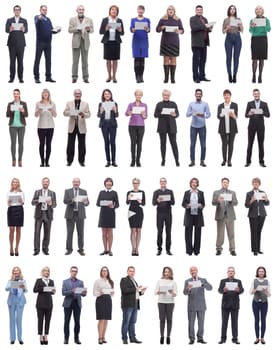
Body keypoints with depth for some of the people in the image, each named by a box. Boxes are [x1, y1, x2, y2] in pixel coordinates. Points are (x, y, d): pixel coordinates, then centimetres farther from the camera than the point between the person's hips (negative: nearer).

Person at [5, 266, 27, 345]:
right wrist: (10, 287, -28)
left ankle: (20, 338, -3)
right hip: (11, 300, 1)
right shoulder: (10, 281, 10)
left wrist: (23, 288, -27)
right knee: (12, 319, 1)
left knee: (19, 319, -6)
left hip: (20, 301, -1)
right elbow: (6, 289, -5)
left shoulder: (23, 281, 8)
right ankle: (12, 338, 4)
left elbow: (26, 291, -3)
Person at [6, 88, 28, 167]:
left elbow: (26, 115, -5)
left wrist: (23, 111, -28)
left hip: (21, 126, 0)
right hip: (13, 125, 0)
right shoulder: (10, 104, 4)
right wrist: (11, 110, -24)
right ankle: (14, 160, 6)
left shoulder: (24, 104, 2)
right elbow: (7, 115, -3)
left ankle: (20, 160, 7)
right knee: (13, 143, -3)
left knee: (21, 143, -1)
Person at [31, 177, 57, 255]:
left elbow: (54, 205, 1)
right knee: (37, 232, -6)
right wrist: (38, 200, -23)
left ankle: (45, 249, 9)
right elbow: (33, 202, -1)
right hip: (39, 214, -1)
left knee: (47, 233, 2)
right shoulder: (37, 192, 8)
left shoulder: (52, 193, 7)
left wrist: (51, 204, -23)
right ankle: (36, 249, -2)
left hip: (48, 215, 1)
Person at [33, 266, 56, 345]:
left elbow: (52, 292, 13)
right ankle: (41, 337, 2)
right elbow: (34, 290, -6)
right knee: (40, 320, -2)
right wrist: (43, 289, -19)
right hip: (41, 303, -3)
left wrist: (53, 291, -10)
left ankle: (46, 337, 6)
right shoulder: (39, 280, 3)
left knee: (48, 320, 1)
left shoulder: (51, 281, 13)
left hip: (49, 303, 3)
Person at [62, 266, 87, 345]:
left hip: (77, 303, 2)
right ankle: (66, 338, 4)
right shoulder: (65, 282, 6)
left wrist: (84, 293, -18)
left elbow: (82, 294, 5)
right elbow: (63, 292, -4)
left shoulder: (80, 282, 11)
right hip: (68, 303, -1)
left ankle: (76, 338, 5)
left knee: (77, 321, 0)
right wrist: (72, 291, -19)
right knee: (67, 321, 0)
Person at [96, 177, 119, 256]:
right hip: (103, 213, 2)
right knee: (104, 232, 4)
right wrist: (101, 204, -17)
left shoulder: (114, 193, 3)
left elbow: (117, 204, -1)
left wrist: (113, 206, -22)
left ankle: (110, 250, 5)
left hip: (111, 214, -2)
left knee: (110, 232, 0)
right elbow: (97, 203, 5)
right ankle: (105, 250, 11)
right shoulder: (101, 192, 9)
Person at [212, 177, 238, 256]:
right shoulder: (216, 192, 9)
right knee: (220, 233, 0)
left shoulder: (232, 193, 13)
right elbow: (213, 203, -1)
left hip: (230, 215, 1)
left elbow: (236, 203, 3)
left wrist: (231, 200, -18)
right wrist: (218, 200, -23)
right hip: (220, 215, -1)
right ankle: (219, 249, 7)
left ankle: (232, 249, 0)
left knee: (231, 233, -1)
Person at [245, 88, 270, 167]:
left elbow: (268, 115, -1)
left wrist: (263, 112, -22)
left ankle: (261, 161, 6)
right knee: (250, 144, 0)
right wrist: (249, 114, -22)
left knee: (261, 144, 2)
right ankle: (248, 161, 4)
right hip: (252, 126, 0)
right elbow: (246, 115, 1)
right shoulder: (250, 103, 4)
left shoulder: (264, 104, 5)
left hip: (260, 126, 0)